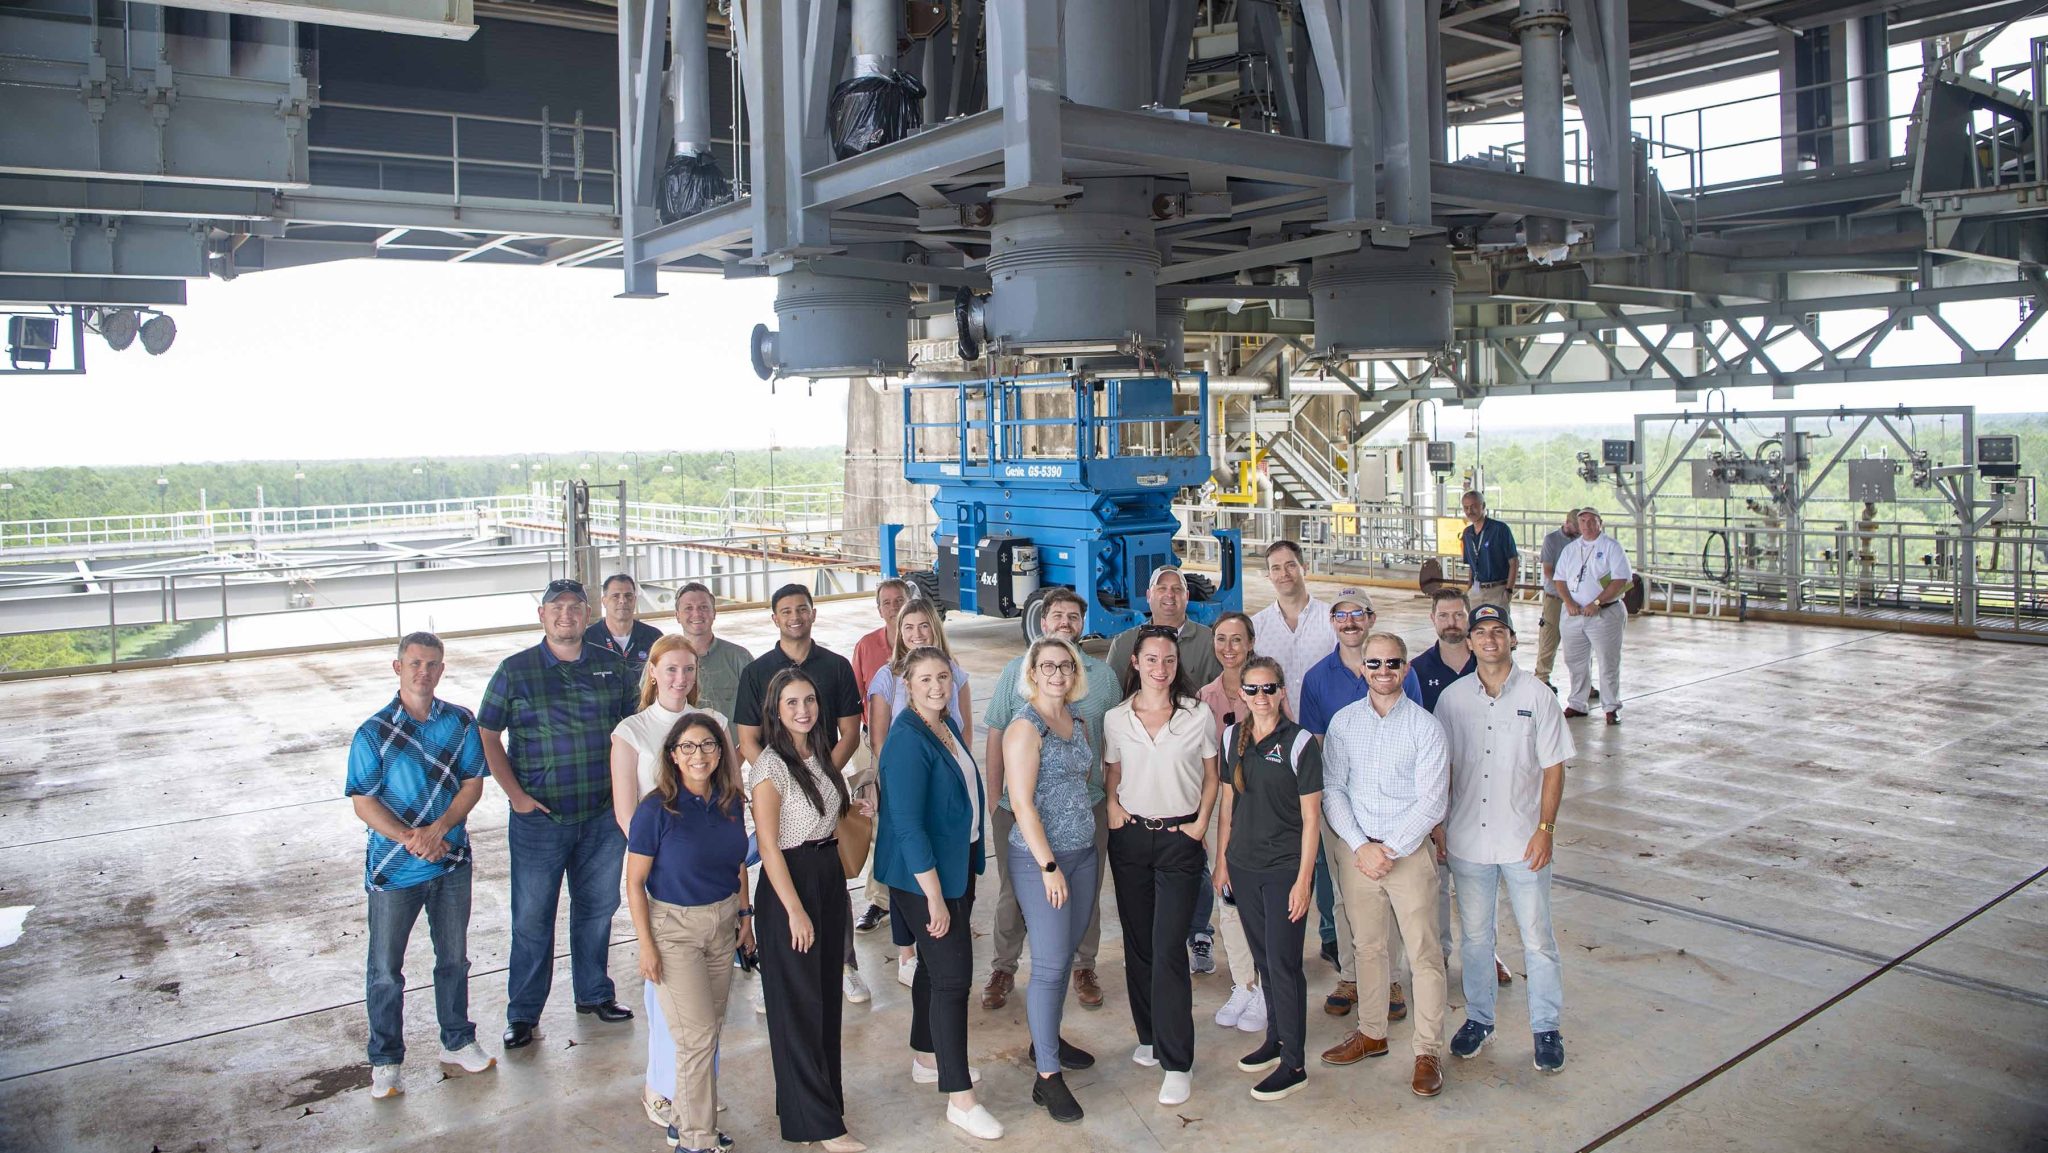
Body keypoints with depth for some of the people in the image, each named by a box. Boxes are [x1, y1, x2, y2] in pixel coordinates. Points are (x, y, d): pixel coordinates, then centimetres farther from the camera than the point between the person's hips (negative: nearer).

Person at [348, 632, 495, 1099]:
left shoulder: (461, 722, -3)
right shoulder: (373, 733, -11)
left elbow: (472, 784, -2)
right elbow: (363, 803, -11)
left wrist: (440, 828, -18)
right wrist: (411, 841, -22)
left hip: (452, 862, 3)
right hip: (394, 868, -2)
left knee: (454, 958, 16)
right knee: (385, 968, 9)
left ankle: (458, 1042, 33)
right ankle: (385, 1060, 25)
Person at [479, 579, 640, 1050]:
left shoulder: (611, 665, 4)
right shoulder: (515, 670, -4)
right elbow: (488, 735, -1)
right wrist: (515, 794, -8)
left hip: (604, 814, 3)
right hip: (539, 818, -3)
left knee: (597, 907, 14)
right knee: (532, 917, 4)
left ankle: (594, 992, 32)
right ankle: (522, 1013, 18)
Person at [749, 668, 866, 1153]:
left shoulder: (819, 754, 7)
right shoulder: (771, 766, -16)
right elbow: (768, 844, -17)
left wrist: (839, 890, 15)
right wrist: (794, 910, -18)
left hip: (829, 876, 8)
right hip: (790, 882, -8)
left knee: (827, 996, 17)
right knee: (799, 1004, 2)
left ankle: (821, 1090, 33)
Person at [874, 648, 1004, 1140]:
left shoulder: (948, 726, 5)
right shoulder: (908, 740, -22)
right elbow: (908, 825, -24)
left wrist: (963, 876, 15)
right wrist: (934, 896, -23)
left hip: (957, 864, 9)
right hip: (924, 875, -9)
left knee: (935, 966, 21)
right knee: (953, 975, -5)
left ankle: (926, 1057, 38)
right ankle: (959, 1098, 4)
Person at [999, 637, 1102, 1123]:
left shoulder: (1079, 723, 9)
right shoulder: (1025, 727, -13)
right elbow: (1023, 803, -17)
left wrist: (1091, 847, 15)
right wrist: (1049, 866, -17)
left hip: (1083, 853, 7)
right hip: (1038, 857, -7)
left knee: (1065, 955, 16)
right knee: (1049, 965, -4)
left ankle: (1047, 1039, 34)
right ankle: (1047, 1076, 4)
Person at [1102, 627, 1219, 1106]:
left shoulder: (1197, 715, -4)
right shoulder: (1116, 719, 1)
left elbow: (1211, 776, 6)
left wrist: (1201, 823, -4)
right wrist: (1113, 807, -5)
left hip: (1179, 839, -3)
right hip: (1130, 838, 3)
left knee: (1168, 948, -8)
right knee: (1138, 943, 11)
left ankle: (1177, 1062, 1)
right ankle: (1149, 1035, 29)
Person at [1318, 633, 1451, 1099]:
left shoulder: (1425, 726, -6)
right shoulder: (1343, 721, 3)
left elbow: (1431, 801, -9)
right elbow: (1332, 790, 1)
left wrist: (1390, 850, -14)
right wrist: (1361, 846, -10)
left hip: (1409, 850, -3)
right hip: (1356, 849, 3)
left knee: (1424, 954, 0)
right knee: (1366, 947, 14)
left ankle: (1428, 1052, 12)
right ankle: (1371, 1034, 31)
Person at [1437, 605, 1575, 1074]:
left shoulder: (1538, 696, -4)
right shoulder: (1453, 698, 1)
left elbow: (1553, 768, -3)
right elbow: (1440, 768, 7)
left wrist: (1545, 829, -9)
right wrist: (1437, 827, 4)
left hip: (1523, 841, -2)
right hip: (1467, 839, 2)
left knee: (1537, 938, 6)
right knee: (1475, 936, 13)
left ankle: (1547, 1027, 21)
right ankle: (1478, 1018, 29)